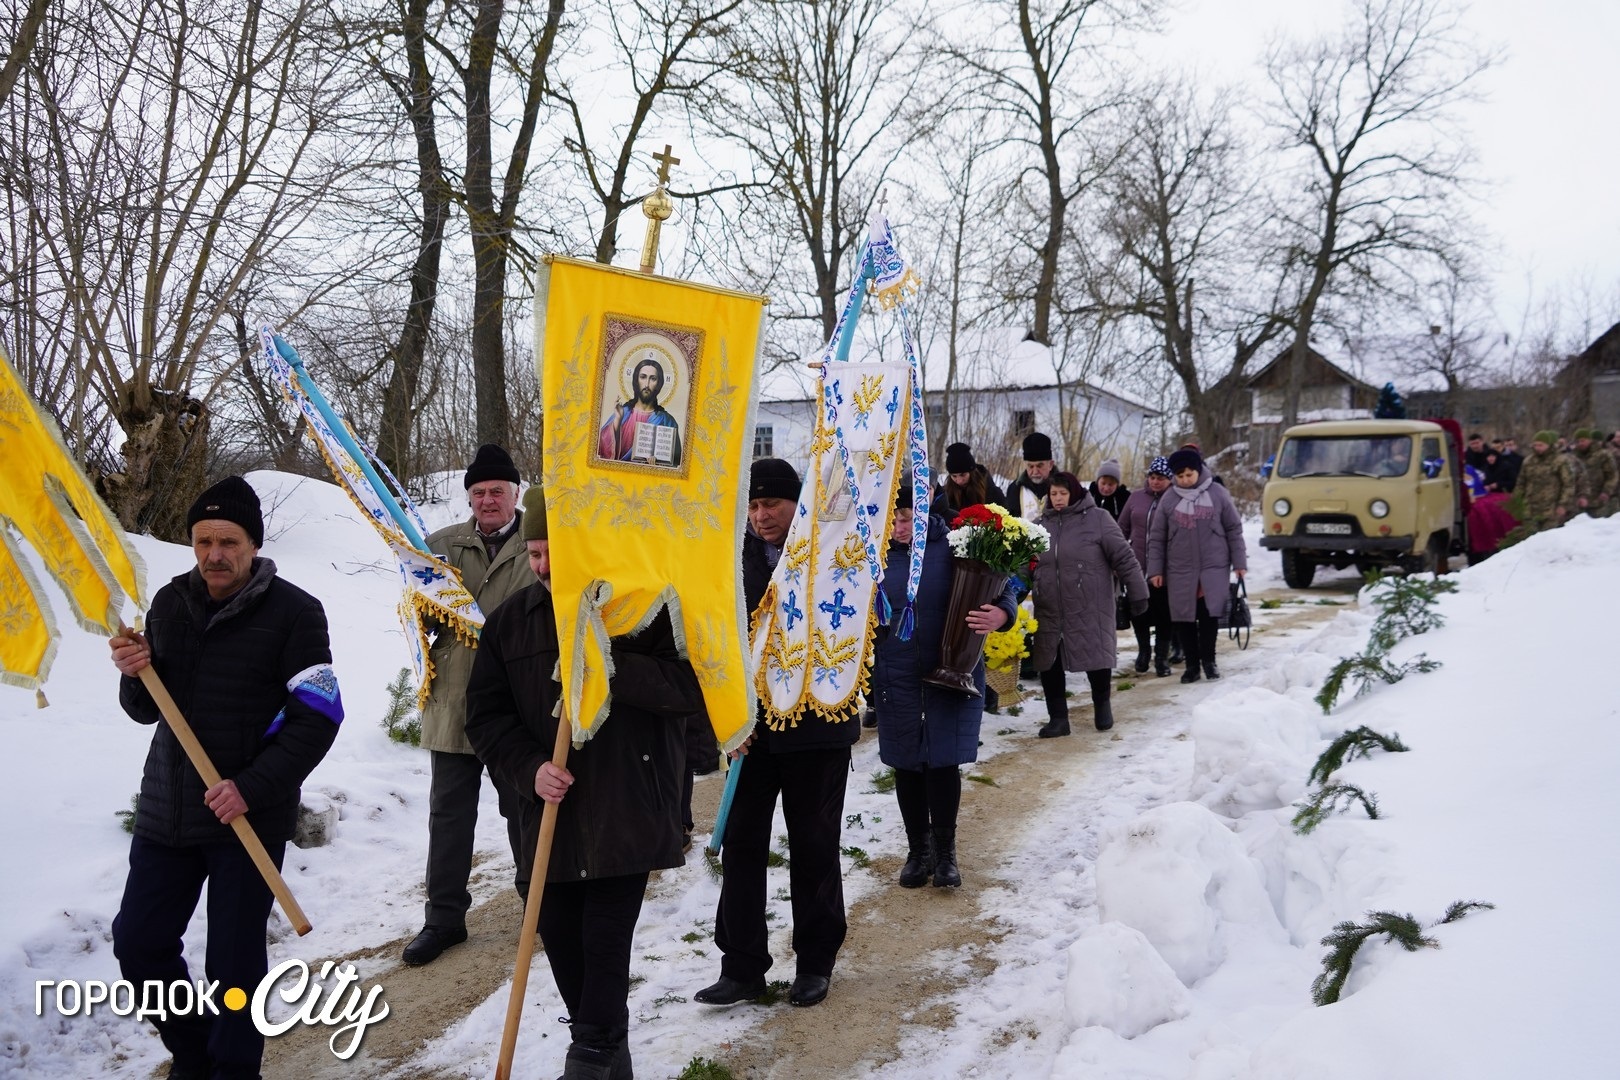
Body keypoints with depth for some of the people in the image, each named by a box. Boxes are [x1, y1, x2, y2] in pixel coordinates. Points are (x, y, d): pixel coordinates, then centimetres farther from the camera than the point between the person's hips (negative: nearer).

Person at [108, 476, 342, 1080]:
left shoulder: (293, 612, -11)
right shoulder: (170, 603, 5)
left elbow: (319, 717, -15)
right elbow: (148, 710, 12)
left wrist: (253, 788, -22)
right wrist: (135, 675, -10)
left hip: (250, 814, -5)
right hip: (166, 808, 6)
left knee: (233, 961, 2)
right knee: (138, 943, 11)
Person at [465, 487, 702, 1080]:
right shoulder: (509, 619, 7)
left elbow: (694, 682, -14)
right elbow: (486, 714, 6)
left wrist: (613, 670, -25)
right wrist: (529, 767, -11)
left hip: (628, 814, -4)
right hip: (551, 815, 5)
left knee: (606, 940, -4)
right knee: (559, 935, 11)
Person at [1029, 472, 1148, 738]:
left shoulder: (1097, 519, -3)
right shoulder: (1042, 524, 10)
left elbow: (1124, 557, -3)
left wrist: (1137, 594, -5)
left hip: (1090, 609, -4)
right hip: (1050, 611, 4)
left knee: (1096, 657, 4)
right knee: (1048, 663, 3)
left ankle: (1102, 705, 31)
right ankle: (1058, 718, 16)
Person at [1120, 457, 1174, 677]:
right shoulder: (1136, 497, 6)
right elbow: (1123, 528, 12)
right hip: (1138, 566, 4)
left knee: (1163, 613, 5)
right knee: (1138, 610, 11)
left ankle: (1162, 656, 18)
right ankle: (1143, 649, 32)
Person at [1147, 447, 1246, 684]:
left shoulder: (1217, 493, 0)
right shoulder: (1169, 498, 2)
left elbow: (1234, 529, 5)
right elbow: (1156, 537, 5)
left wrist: (1239, 562, 2)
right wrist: (1155, 569, 1)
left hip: (1214, 566, -1)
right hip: (1180, 569, 1)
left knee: (1208, 613, -5)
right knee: (1184, 617, 2)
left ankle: (1208, 659, 14)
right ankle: (1192, 664, 15)